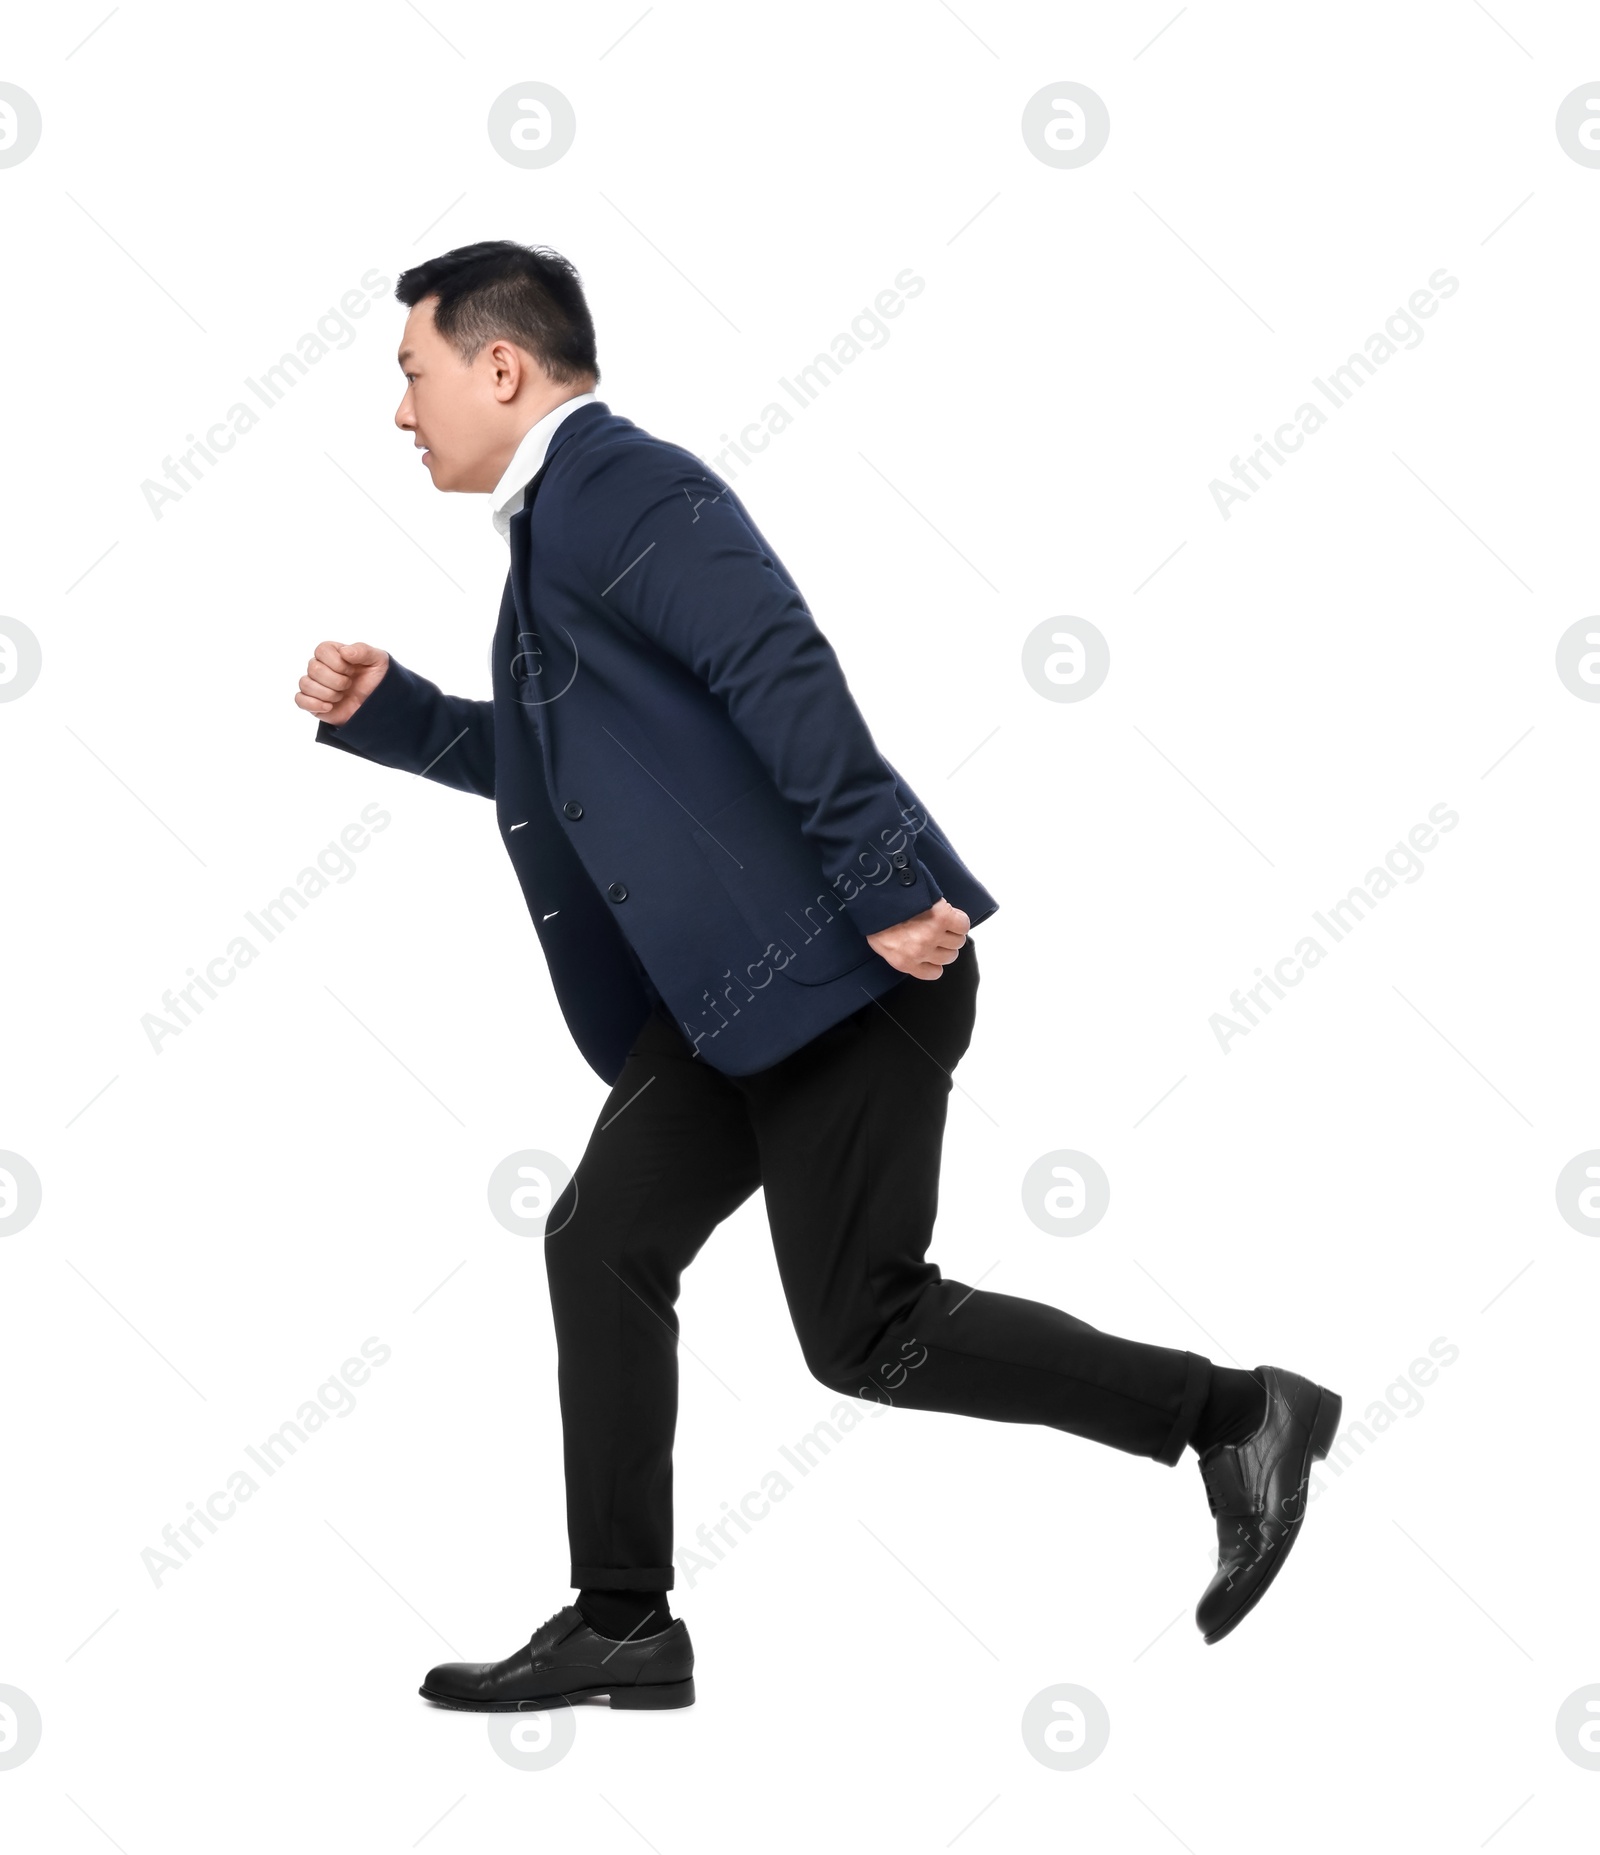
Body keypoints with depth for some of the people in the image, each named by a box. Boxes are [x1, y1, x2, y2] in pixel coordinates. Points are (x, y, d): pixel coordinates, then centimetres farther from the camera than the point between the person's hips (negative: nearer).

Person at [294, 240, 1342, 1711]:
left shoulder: (617, 483, -12)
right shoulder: (560, 516, 20)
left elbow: (784, 671, -23)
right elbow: (554, 762, 31)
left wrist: (887, 893, -26)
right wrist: (382, 712, 21)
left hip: (839, 965, -10)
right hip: (736, 983, 10)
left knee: (863, 1331, -6)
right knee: (602, 1247, 7)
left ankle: (1235, 1417, 3)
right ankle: (621, 1625, 13)